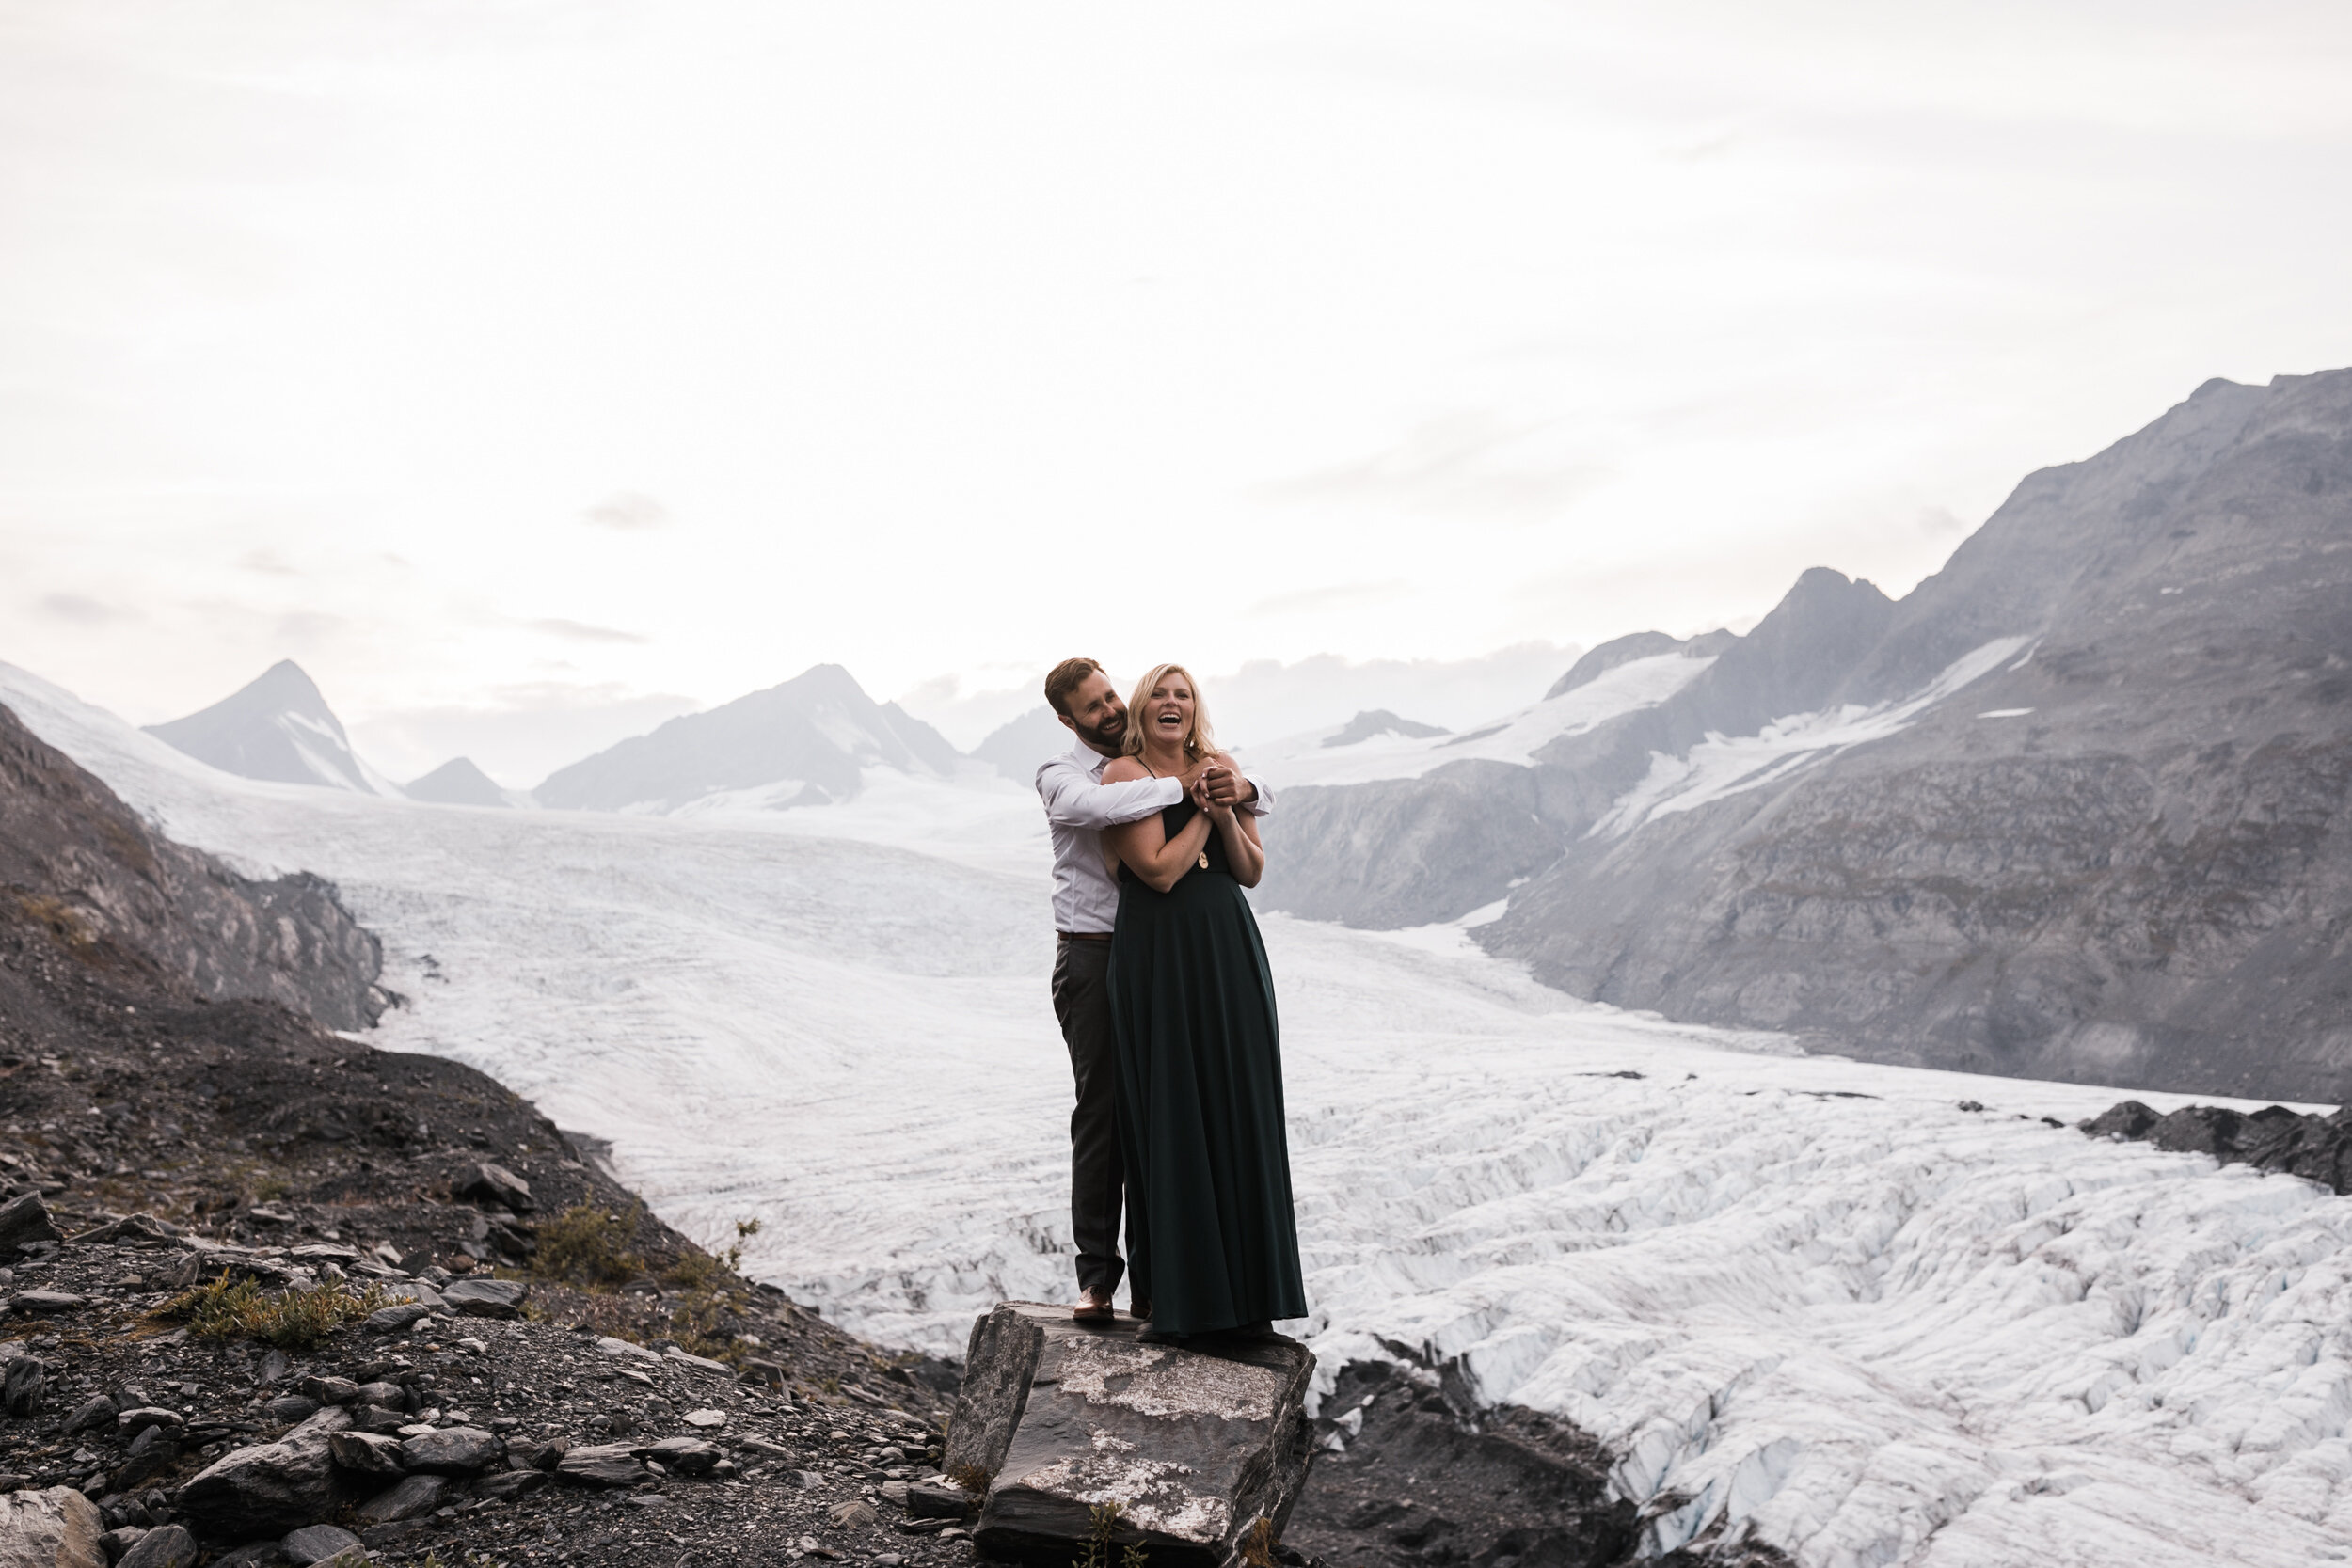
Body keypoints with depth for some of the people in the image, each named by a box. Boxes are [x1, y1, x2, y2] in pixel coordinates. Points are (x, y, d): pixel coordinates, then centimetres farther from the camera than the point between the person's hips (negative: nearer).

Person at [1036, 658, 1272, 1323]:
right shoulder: (1060, 776, -1)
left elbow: (1262, 802, 9)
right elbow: (1097, 805, -27)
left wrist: (1241, 789, -14)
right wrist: (1184, 787, -26)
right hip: (1093, 956, -4)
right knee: (1102, 1109, -3)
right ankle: (1096, 1274, 5)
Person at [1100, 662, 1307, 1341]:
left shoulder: (1221, 771, 13)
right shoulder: (1126, 775, -3)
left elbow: (1252, 871, 8)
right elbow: (1160, 870, -14)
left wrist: (1225, 813, -6)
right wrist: (1203, 810, -6)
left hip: (1231, 954, 5)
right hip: (1160, 959, -5)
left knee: (1240, 1111, 5)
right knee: (1172, 1115, -1)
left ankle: (1244, 1287, 15)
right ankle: (1175, 1292, 8)